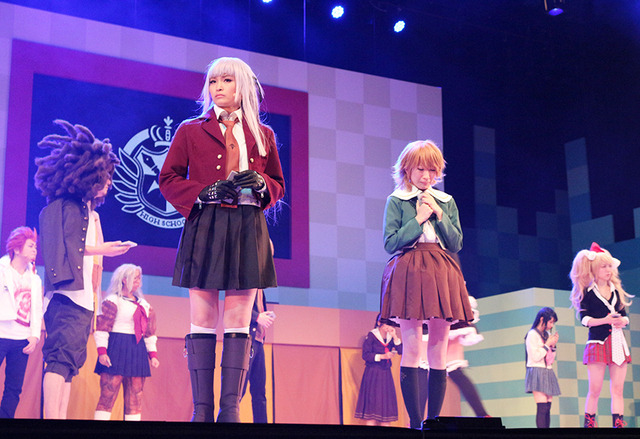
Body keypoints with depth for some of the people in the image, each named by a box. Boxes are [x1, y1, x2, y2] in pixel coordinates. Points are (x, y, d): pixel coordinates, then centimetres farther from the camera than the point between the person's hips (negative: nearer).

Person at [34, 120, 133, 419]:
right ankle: (52, 417, -22)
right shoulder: (61, 207, -3)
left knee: (69, 361, 5)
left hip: (83, 298, 9)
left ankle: (60, 416, 5)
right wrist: (99, 249, -8)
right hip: (67, 295, -9)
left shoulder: (91, 212, 21)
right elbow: (60, 250, -12)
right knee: (62, 356, -17)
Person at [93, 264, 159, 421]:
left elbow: (149, 331, 23)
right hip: (116, 349, -6)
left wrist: (153, 354, 15)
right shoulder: (113, 300, 0)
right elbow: (102, 327, -7)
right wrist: (102, 351, -17)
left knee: (135, 399, 4)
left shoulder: (144, 305, 20)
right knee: (108, 395, -10)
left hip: (137, 352, 7)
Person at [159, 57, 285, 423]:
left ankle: (231, 408, 0)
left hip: (248, 230, 2)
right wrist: (205, 192, -9)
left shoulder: (263, 135, 16)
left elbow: (279, 185, 19)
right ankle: (202, 409, -1)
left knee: (239, 320, -2)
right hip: (205, 227, -1)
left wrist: (260, 183, -4)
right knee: (203, 320, -3)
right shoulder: (191, 131, 11)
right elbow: (168, 179, 7)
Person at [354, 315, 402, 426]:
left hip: (386, 374, 5)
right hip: (373, 373, -5)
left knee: (386, 402, 1)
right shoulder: (371, 335, -5)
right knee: (372, 401, -8)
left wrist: (395, 336, -10)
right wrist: (382, 356, -17)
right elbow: (365, 355, -10)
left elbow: (400, 351, -2)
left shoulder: (390, 337, 9)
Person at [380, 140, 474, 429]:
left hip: (441, 274, 4)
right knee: (412, 347, -9)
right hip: (409, 273, -3)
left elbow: (457, 244, 10)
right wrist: (419, 219, -5)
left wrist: (439, 215, -1)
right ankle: (415, 421, -7)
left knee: (439, 349, 0)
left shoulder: (447, 202, 17)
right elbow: (390, 243, -2)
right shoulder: (396, 201, 7)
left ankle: (433, 419, 5)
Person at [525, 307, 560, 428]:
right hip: (537, 372, -8)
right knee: (542, 407, -15)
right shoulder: (532, 334, -6)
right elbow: (535, 357, -14)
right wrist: (547, 344, -7)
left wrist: (553, 345, 6)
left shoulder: (547, 334, 16)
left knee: (548, 408, 0)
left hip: (548, 373, 8)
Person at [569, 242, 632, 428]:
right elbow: (584, 318, -8)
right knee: (594, 390, -6)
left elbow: (624, 315, 15)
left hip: (618, 342, 5)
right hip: (597, 342, -4)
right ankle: (588, 423, 2)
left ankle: (618, 424, 1)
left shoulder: (616, 290, 14)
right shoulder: (587, 292, 0)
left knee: (618, 389, 0)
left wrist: (622, 321, -8)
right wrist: (604, 320, -21)